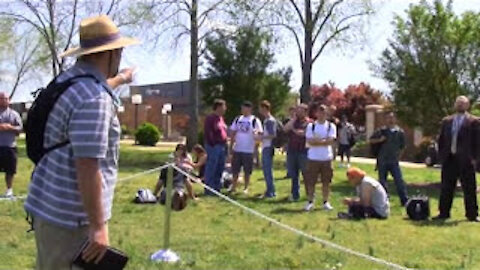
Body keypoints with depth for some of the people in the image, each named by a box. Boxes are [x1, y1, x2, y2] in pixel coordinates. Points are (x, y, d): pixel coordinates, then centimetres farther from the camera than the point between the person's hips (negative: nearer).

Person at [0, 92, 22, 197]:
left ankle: (9, 189, 16)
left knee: (10, 170, 4)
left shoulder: (14, 114, 7)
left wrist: (10, 127, -15)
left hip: (10, 146, 0)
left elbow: (20, 128, 2)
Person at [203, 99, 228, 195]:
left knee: (220, 169, 12)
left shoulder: (221, 118, 16)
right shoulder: (210, 118, -11)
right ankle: (209, 190, 2)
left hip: (222, 146, 9)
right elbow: (208, 133, -15)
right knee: (211, 169, -4)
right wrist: (212, 145, -16)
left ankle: (217, 188, 21)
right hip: (214, 147, -9)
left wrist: (225, 145, 13)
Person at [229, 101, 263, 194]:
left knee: (247, 171, 4)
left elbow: (260, 133, -6)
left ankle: (246, 188, 16)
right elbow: (233, 132, 13)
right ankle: (233, 187, 17)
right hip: (237, 149, 4)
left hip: (248, 150, -4)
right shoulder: (238, 119, 9)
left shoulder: (255, 121, -4)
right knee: (235, 170, 7)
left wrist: (257, 135, -29)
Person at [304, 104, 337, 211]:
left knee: (326, 182, 6)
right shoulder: (311, 126, 2)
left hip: (326, 158, 1)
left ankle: (326, 202, 15)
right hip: (313, 158, 0)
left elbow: (331, 141, -10)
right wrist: (324, 141, -11)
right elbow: (310, 141, -9)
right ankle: (310, 202, 12)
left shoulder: (331, 126, 3)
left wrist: (316, 141, -11)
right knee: (311, 181, 2)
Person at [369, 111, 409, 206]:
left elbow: (402, 147, 11)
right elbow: (371, 140, 5)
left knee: (399, 180, -6)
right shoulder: (382, 131, 2)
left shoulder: (400, 132, 3)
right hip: (382, 161, 1)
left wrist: (398, 157, 7)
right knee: (382, 181, 6)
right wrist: (379, 140, -12)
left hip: (394, 161, -1)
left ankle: (405, 200, 0)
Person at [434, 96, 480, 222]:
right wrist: (441, 155, 6)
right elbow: (441, 140, 15)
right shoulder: (446, 121, 13)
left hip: (465, 160, -4)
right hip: (449, 159, 4)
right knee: (446, 188, 8)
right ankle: (444, 213, 16)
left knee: (469, 189, 1)